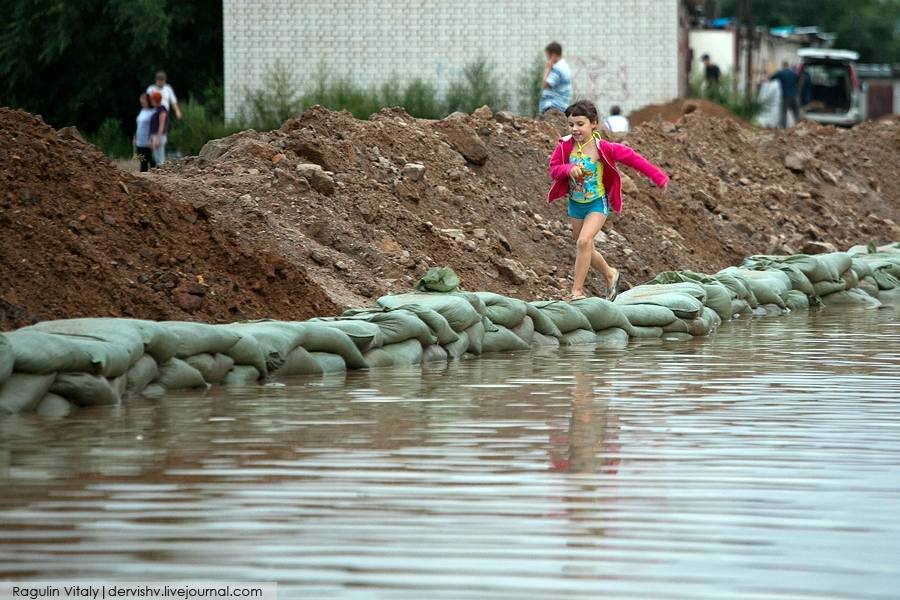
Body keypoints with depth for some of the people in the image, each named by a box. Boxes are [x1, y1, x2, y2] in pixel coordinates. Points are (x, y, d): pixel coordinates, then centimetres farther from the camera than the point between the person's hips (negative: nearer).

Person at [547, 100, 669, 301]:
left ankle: (577, 290, -17)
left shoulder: (602, 148, -17)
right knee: (585, 249, 16)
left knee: (584, 241, -23)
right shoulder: (565, 146, -8)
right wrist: (569, 169, -29)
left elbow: (632, 157, -12)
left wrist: (658, 177, -11)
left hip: (597, 203, -5)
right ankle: (611, 275, 42)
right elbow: (554, 169, -6)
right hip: (575, 203, 5)